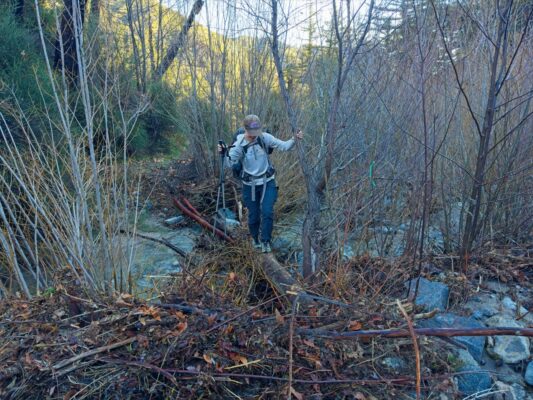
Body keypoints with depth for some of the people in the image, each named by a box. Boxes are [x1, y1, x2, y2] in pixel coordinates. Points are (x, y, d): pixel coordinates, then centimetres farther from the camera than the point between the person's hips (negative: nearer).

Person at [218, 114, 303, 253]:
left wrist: (294, 139, -28)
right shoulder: (239, 144, -14)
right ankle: (255, 238, 38)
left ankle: (265, 241, 11)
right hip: (250, 185, 0)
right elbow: (230, 164, -21)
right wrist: (223, 154, -40)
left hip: (268, 182, 0)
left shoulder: (264, 137, -12)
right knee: (253, 215, 9)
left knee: (267, 212, -9)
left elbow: (284, 146, -10)